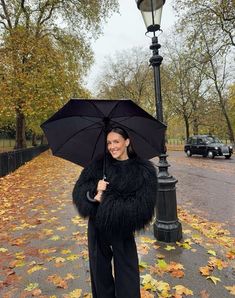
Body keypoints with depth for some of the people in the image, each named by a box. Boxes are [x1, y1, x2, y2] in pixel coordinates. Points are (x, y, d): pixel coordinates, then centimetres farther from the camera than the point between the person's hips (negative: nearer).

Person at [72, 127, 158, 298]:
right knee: (99, 270, 21)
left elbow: (143, 206, -20)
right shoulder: (98, 165, -2)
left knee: (126, 278, 12)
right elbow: (79, 190, -3)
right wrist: (94, 190, -26)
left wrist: (106, 200, -21)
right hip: (97, 229, 4)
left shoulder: (143, 170, -12)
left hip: (123, 231, -3)